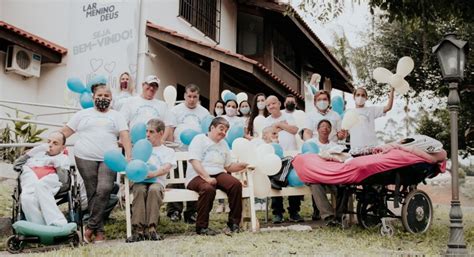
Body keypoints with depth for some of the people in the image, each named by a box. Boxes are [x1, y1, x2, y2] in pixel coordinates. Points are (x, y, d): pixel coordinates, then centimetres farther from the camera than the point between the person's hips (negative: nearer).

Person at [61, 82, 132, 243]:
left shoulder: (116, 116, 16)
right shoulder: (82, 114, 16)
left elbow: (125, 136, 5)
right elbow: (65, 131, 14)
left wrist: (129, 157, -9)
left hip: (108, 159, 0)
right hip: (85, 158, 0)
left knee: (104, 189, -19)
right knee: (92, 193, -2)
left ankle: (91, 226, -7)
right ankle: (99, 230, 5)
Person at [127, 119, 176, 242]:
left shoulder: (167, 151, 20)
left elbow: (166, 168, 0)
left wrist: (153, 173, -22)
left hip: (157, 181, -2)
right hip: (139, 181, 2)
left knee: (154, 190, -37)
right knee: (140, 190, -34)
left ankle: (151, 228, -39)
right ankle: (138, 229, -40)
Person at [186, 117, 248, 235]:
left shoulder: (223, 144, 25)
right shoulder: (199, 139, 4)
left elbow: (229, 166, 22)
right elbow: (194, 161, -10)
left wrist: (243, 165, 3)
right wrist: (206, 177, -23)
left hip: (218, 174, 6)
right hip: (198, 176, -5)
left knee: (236, 184, -22)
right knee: (208, 189, -37)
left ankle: (234, 222, -11)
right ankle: (201, 226, -24)